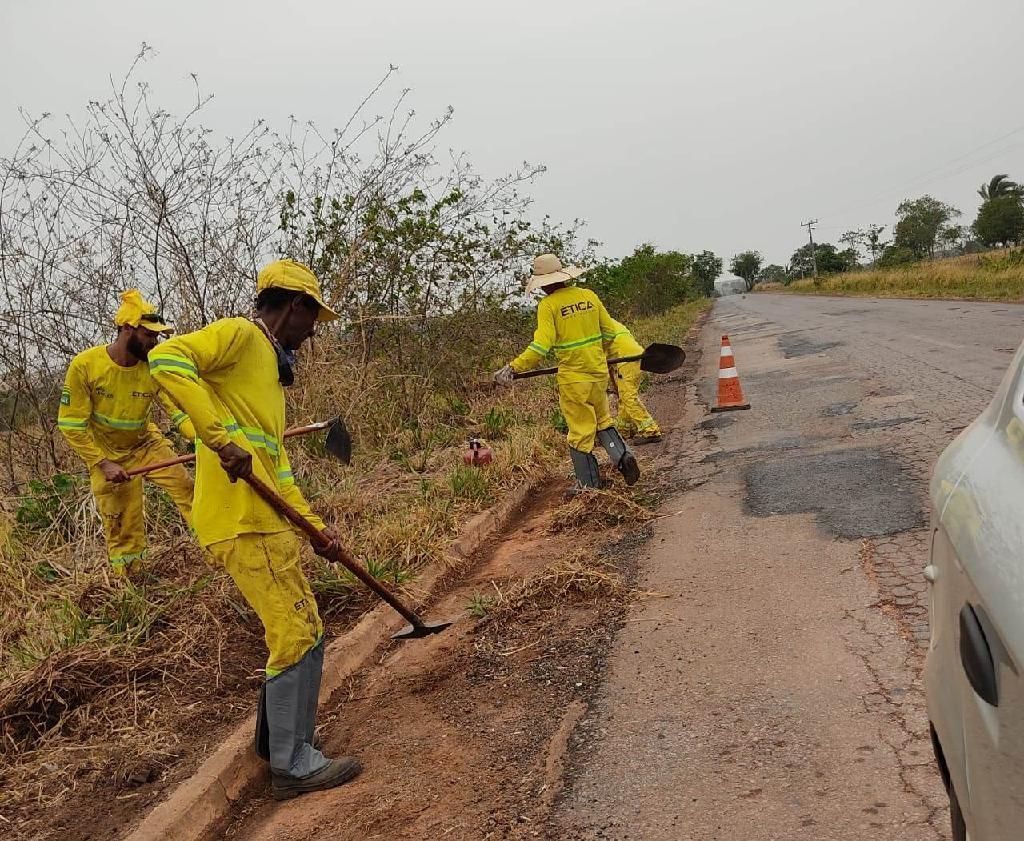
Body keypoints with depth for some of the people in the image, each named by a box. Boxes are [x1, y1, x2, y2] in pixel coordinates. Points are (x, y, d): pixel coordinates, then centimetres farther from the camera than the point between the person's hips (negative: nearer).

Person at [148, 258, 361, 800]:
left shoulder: (271, 368, 25)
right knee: (295, 637, -6)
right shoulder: (240, 335, -4)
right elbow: (167, 359, -23)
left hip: (268, 522, 10)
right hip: (243, 523, -10)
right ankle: (293, 766, 7)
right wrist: (222, 436, -29)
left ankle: (283, 745, 29)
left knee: (305, 635, 16)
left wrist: (315, 525, 21)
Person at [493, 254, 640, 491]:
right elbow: (610, 330, 11)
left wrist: (513, 368, -18)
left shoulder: (548, 305, -13)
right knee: (603, 420, 24)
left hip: (573, 379, -5)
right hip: (599, 373, 5)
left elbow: (541, 346, -22)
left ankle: (589, 484, 15)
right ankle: (622, 455, 5)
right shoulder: (590, 296, 2)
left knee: (580, 432, 6)